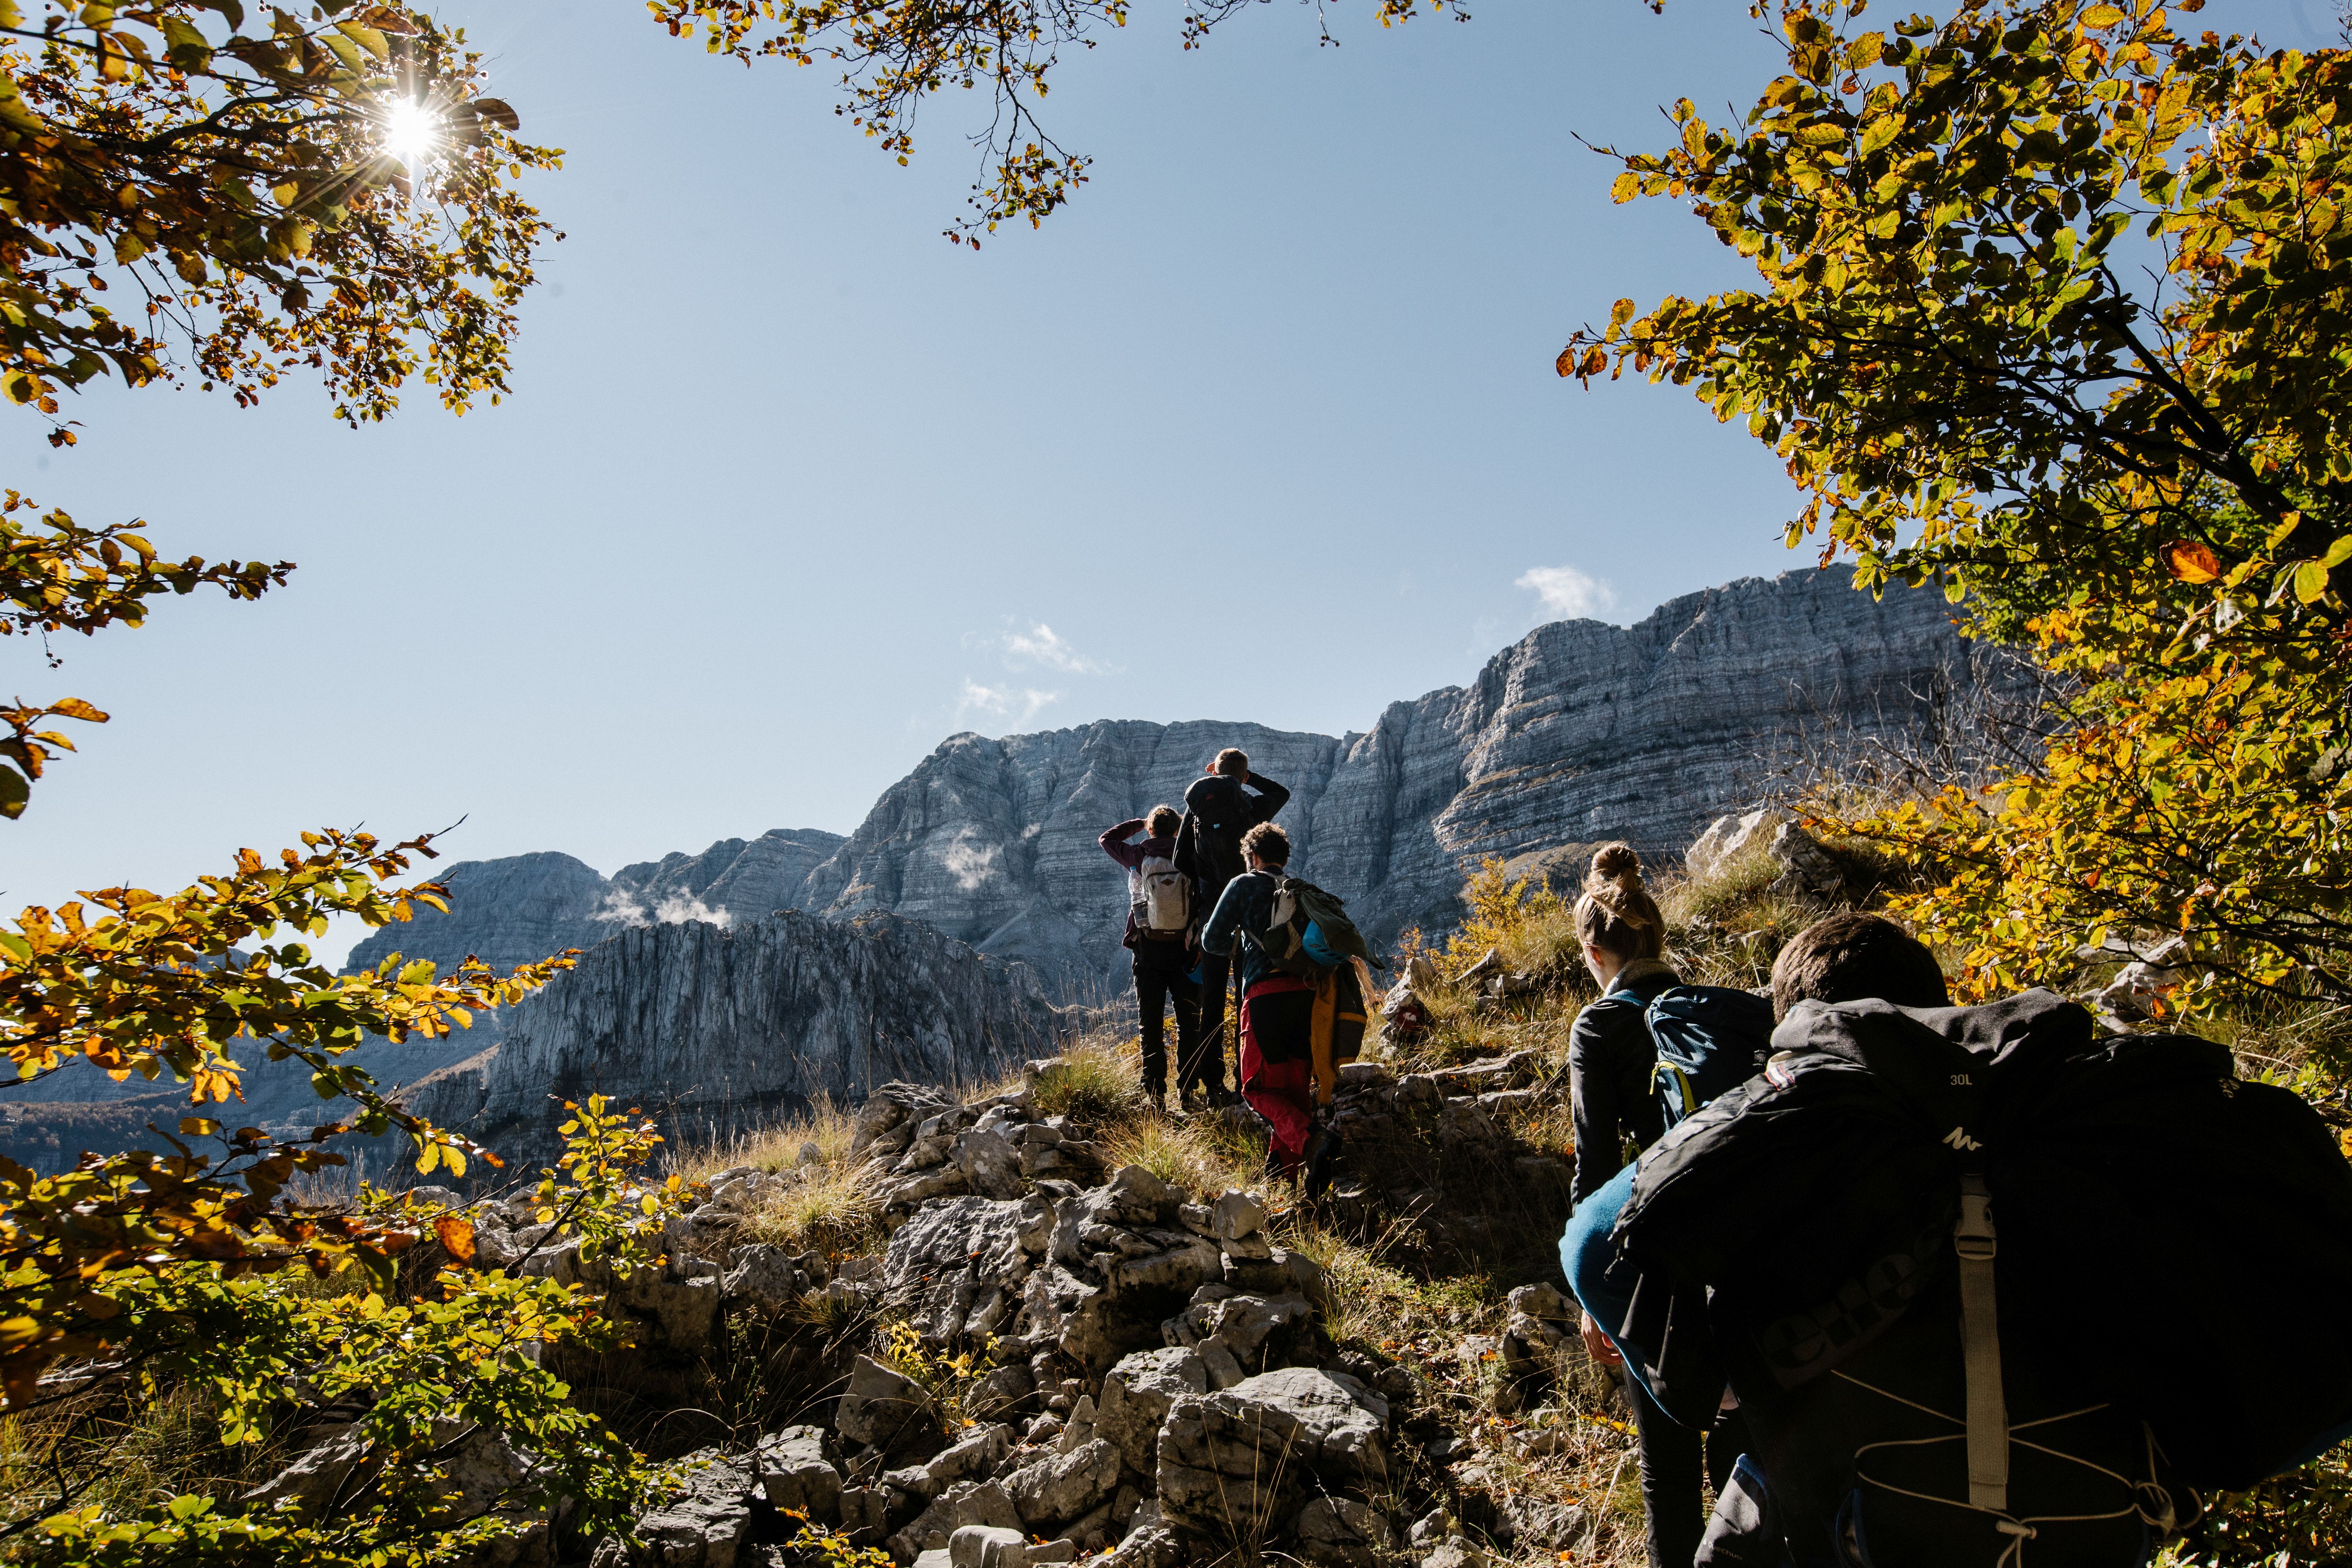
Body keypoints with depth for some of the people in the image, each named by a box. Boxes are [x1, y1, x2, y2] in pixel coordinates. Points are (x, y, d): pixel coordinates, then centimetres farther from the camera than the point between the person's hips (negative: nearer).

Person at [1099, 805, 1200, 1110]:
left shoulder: (1139, 856, 0)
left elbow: (1107, 839, 17)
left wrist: (1139, 823, 22)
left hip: (1148, 950, 0)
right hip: (1184, 950, 0)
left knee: (1152, 1025, 5)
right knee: (1189, 1023, 8)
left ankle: (1155, 1094, 3)